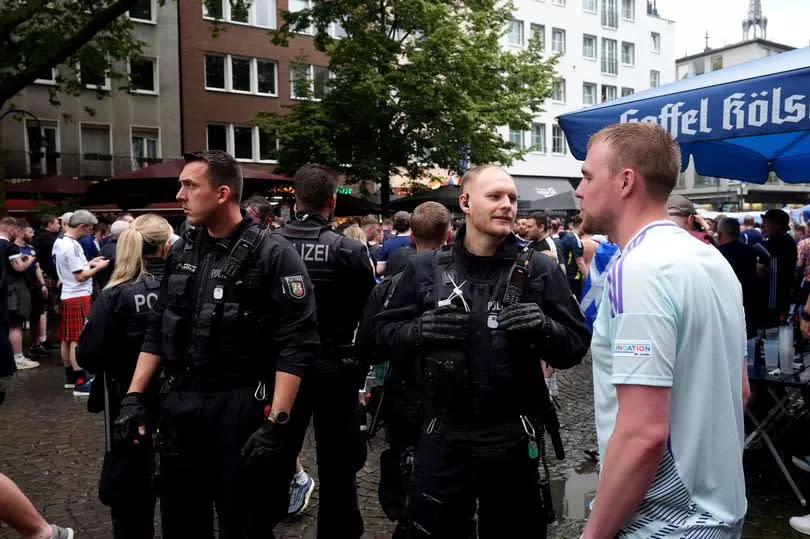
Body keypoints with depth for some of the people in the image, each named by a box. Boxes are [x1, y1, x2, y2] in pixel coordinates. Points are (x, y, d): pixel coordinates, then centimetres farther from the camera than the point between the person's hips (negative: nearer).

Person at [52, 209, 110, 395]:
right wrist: (99, 267, -8)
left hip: (66, 295, 10)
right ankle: (80, 383, -3)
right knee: (77, 340, -7)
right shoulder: (72, 246, -19)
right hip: (78, 297, -10)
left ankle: (70, 377, 23)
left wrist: (89, 263, 13)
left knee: (66, 339, 13)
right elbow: (80, 276, -20)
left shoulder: (58, 242, 11)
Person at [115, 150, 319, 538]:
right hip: (178, 405, 6)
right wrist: (134, 396, 5)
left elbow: (295, 345, -17)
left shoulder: (272, 254, -13)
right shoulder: (181, 252, 8)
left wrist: (276, 423, -22)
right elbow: (157, 331, 13)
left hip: (241, 407, -6)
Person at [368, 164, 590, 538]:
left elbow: (575, 347, -3)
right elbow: (381, 332, 4)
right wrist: (418, 330, -16)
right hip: (442, 437, 1)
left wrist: (544, 328, -22)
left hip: (513, 439, 0)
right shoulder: (425, 268, 0)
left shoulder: (539, 270, -3)